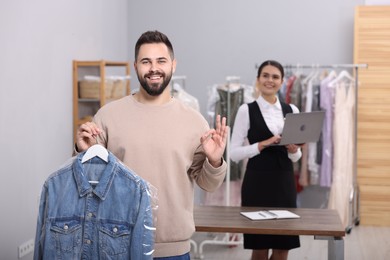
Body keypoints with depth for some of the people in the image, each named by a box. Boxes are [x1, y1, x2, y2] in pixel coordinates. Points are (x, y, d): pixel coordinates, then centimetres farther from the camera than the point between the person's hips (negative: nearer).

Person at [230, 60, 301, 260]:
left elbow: (296, 157, 13)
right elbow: (234, 153, -6)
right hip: (257, 182, -4)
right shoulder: (246, 110, -3)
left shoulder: (292, 111, 9)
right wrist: (262, 144, -18)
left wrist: (293, 150, -9)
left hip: (284, 182, 4)